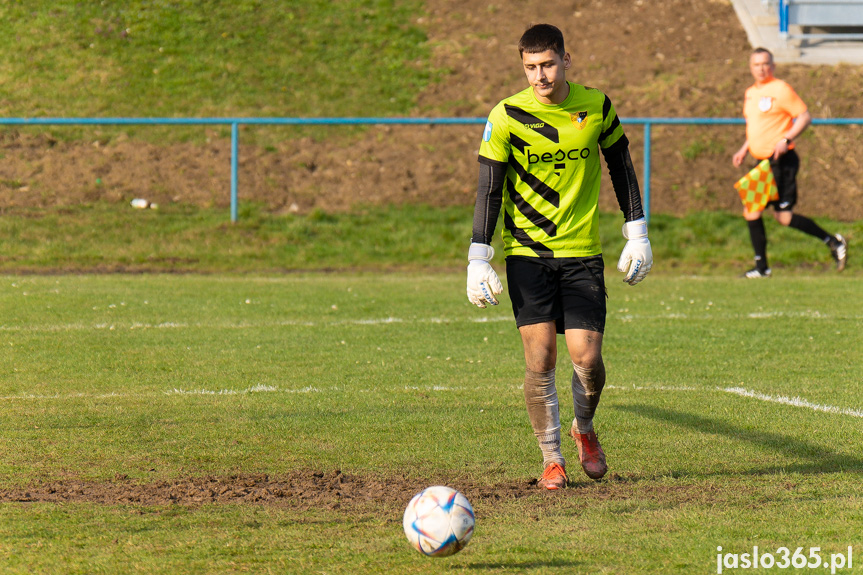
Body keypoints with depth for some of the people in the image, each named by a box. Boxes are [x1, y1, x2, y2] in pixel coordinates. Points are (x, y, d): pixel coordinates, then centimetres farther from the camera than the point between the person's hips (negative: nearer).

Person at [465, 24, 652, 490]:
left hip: (582, 252, 1)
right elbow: (489, 191, -3)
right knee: (540, 359, -8)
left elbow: (621, 167, 13)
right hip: (527, 254, -1)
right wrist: (478, 261, -8)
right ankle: (551, 459, 9)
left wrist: (637, 235, 10)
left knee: (587, 358, -6)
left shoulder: (596, 106, 0)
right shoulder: (507, 116, -6)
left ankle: (584, 429, 25)